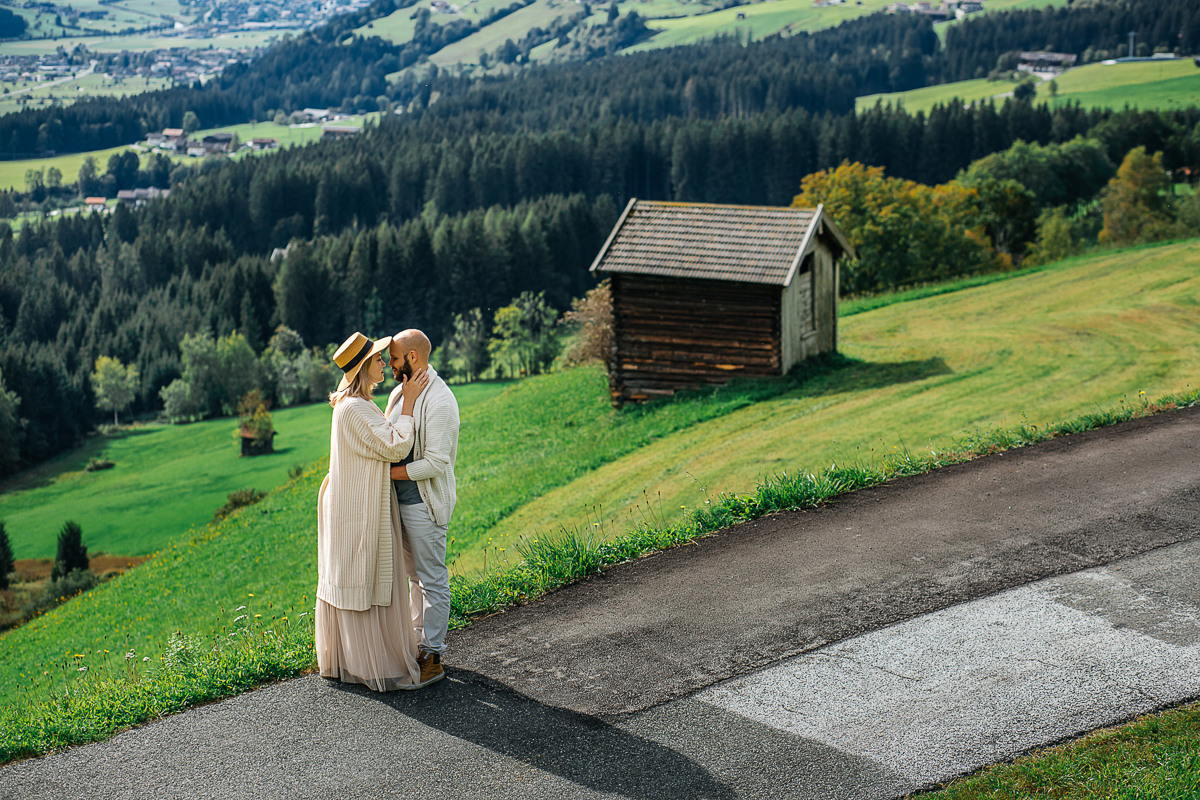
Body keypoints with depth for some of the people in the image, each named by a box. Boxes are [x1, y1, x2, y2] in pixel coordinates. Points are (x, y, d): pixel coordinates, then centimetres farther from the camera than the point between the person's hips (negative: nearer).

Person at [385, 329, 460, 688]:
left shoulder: (439, 401, -19)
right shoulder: (400, 392, 10)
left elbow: (436, 463, -23)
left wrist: (388, 473, -20)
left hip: (425, 503, -9)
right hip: (400, 499, 9)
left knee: (432, 580, 0)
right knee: (414, 576, 17)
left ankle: (433, 657, 7)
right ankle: (419, 642, 28)